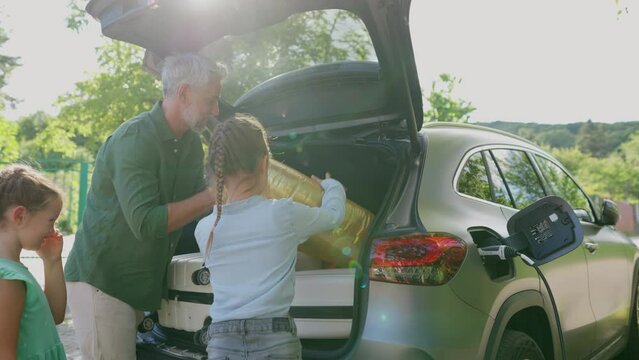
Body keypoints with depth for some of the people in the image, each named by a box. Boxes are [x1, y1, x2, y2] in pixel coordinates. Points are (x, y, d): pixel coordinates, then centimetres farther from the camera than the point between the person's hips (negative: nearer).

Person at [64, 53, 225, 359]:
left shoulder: (191, 144, 5)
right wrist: (213, 196, -22)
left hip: (140, 285, 7)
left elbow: (193, 205, 9)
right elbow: (146, 223, -27)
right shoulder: (134, 139, -20)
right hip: (100, 281, -7)